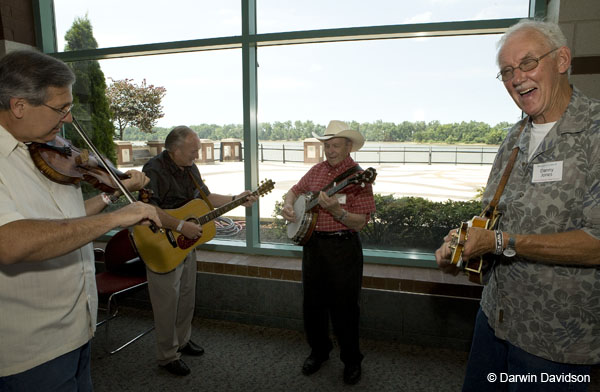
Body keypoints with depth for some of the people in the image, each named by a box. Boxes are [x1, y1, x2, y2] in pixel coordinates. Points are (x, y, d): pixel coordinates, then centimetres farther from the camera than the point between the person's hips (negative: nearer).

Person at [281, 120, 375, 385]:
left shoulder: (358, 177, -11)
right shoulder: (317, 170, 6)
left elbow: (360, 222, -16)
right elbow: (296, 189, 21)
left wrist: (335, 209, -31)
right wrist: (288, 205, 0)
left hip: (343, 248, -5)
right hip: (312, 244, 6)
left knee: (344, 307, 6)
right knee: (312, 303, 16)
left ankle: (351, 360, 29)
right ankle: (318, 351, 38)